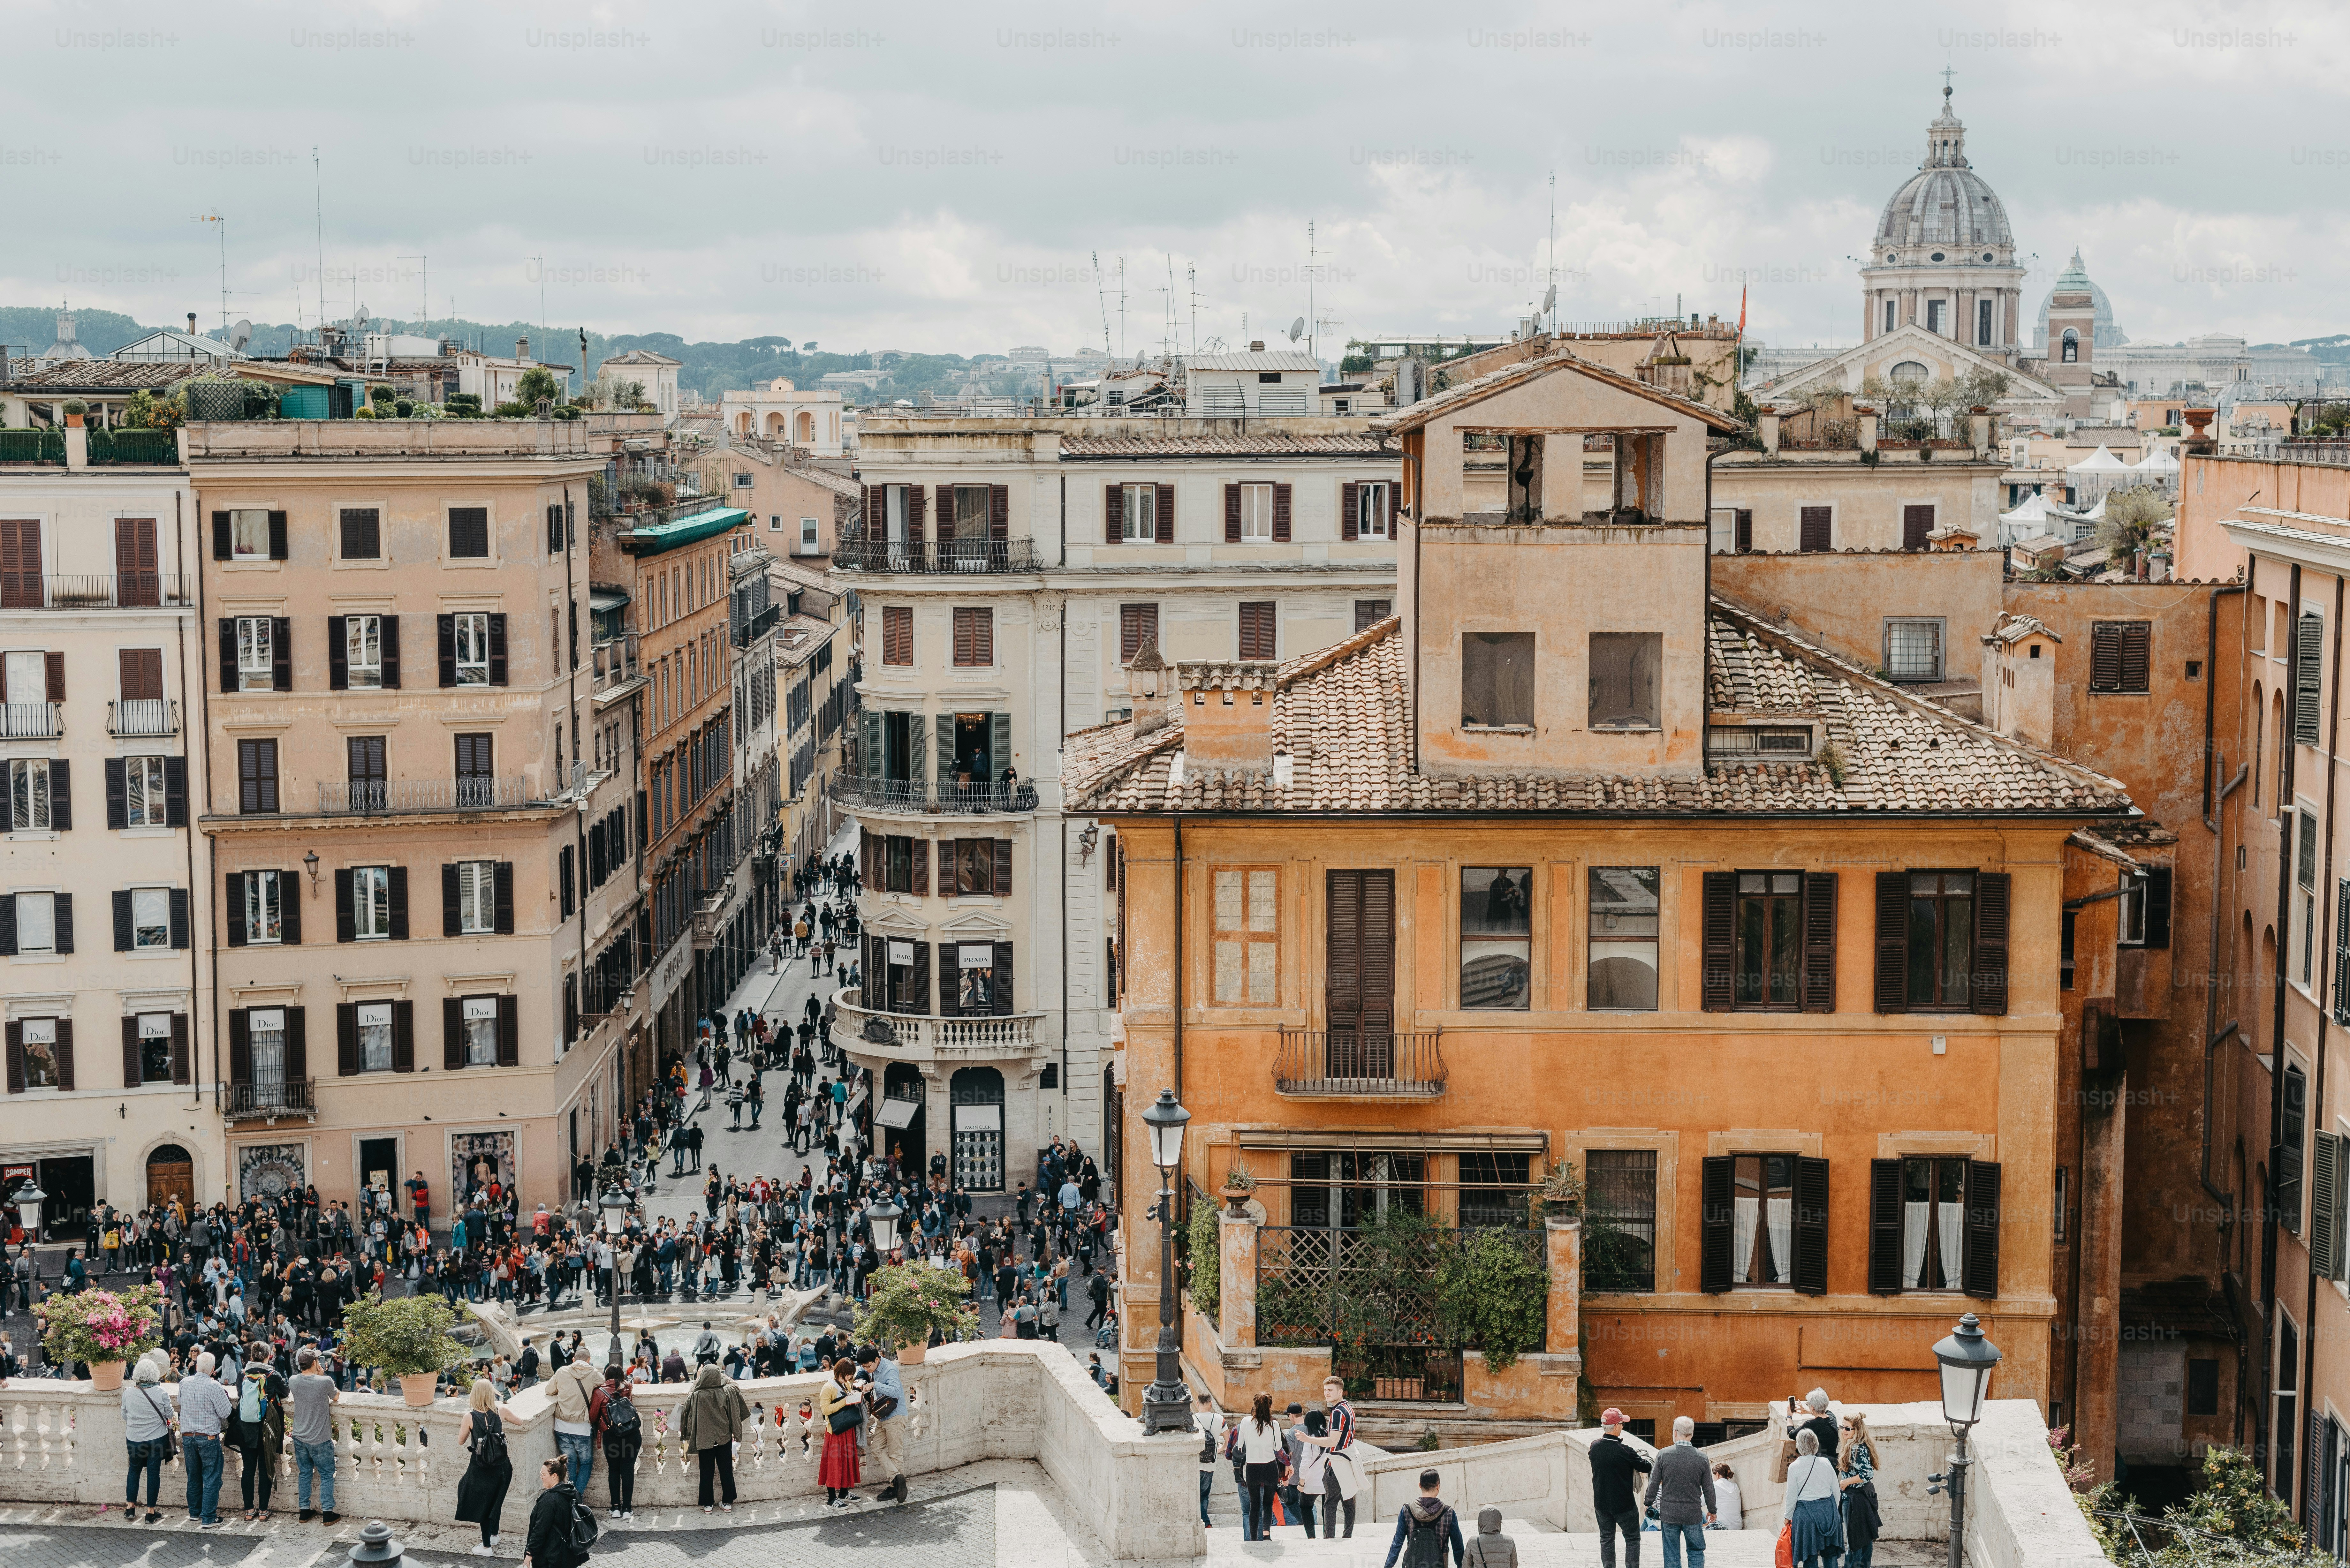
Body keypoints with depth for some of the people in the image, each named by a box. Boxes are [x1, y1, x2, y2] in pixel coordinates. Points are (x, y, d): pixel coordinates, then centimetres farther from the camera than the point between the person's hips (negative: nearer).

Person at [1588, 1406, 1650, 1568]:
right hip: (1624, 1505, -5)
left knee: (1606, 1539, 16)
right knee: (1632, 1539, 9)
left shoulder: (1594, 1447, -8)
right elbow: (1646, 1467, -11)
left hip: (1601, 1504, 5)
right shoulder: (1625, 1451, -23)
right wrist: (1643, 1456, 11)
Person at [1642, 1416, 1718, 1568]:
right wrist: (1712, 1510, 15)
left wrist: (1649, 1503, 15)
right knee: (1696, 1552, 13)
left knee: (1671, 1555, 11)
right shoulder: (1702, 1458, -10)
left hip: (1669, 1514, 0)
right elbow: (1708, 1489, -1)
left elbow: (1654, 1484, -4)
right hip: (1693, 1514, 0)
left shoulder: (1664, 1455, -11)